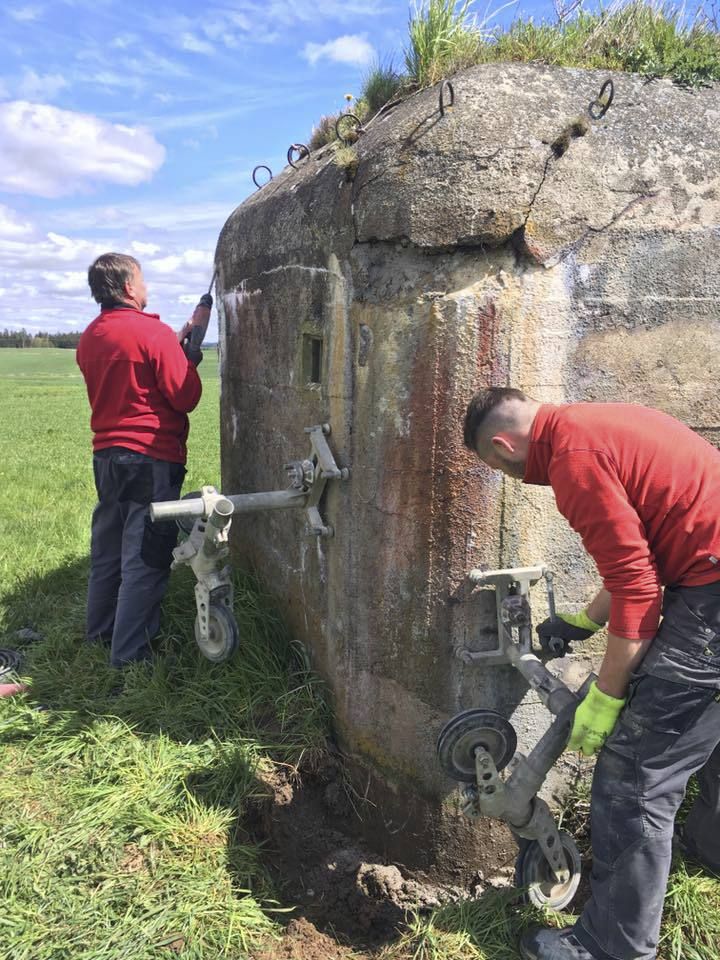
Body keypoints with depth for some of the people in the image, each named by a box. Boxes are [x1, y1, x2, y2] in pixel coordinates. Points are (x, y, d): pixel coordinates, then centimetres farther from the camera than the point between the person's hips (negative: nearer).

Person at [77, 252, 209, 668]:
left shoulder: (90, 338, 8)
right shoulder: (155, 332, -15)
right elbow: (186, 397, -12)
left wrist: (175, 348, 16)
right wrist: (190, 360, 6)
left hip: (106, 455, 8)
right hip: (152, 458, -8)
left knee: (108, 548, 19)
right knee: (146, 558, -1)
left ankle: (100, 630, 34)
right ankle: (129, 654, 3)